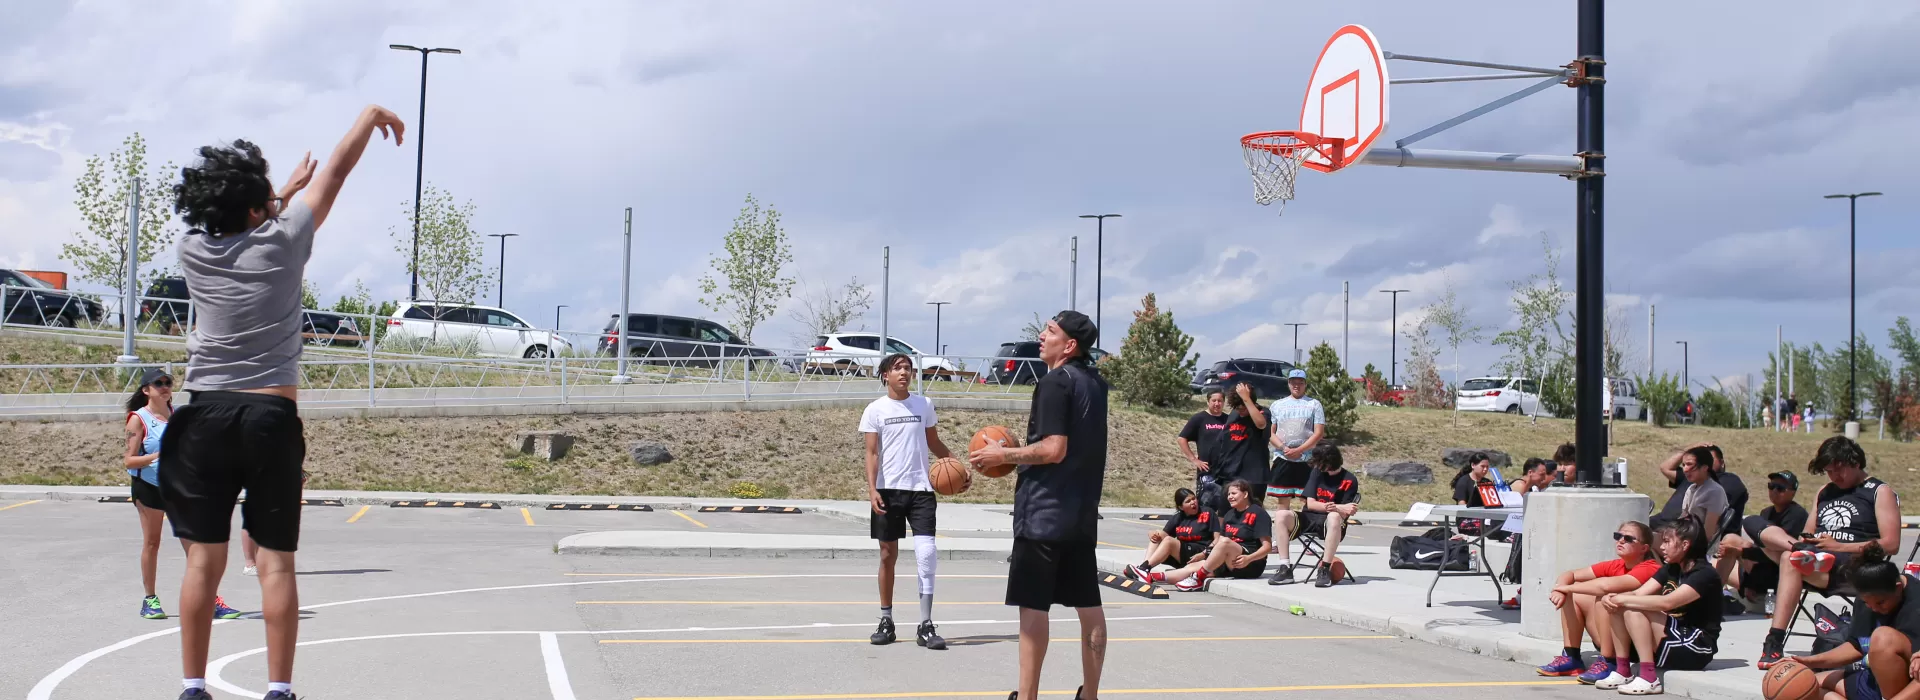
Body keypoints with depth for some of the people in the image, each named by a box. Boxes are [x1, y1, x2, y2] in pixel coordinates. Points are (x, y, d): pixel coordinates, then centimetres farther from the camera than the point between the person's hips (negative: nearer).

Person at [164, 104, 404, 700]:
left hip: (207, 416, 3)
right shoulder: (283, 239, -2)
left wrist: (287, 190, 42)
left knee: (203, 560, 3)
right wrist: (372, 115, 23)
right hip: (271, 417, -3)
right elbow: (337, 171, 10)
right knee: (276, 562, 0)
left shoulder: (194, 250, 6)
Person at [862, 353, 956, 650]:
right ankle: (886, 620, 19)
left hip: (920, 488, 1)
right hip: (888, 490, -1)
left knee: (926, 553, -9)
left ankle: (925, 626, -5)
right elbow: (872, 453, -3)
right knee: (888, 555, 7)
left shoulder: (924, 405, 8)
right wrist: (872, 489, -14)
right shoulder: (875, 410, 1)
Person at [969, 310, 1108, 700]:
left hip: (1044, 511, -8)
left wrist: (1003, 456, -9)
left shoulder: (1055, 382, -13)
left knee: (1032, 605, -3)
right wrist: (1018, 454, 23)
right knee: (1087, 604, 9)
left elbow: (1053, 449, -20)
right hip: (1082, 511, 8)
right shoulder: (1095, 383, 14)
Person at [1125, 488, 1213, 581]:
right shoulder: (1177, 518, 13)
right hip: (1182, 555, 6)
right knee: (1156, 536, -10)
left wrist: (1203, 554, -19)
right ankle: (1143, 565, -30)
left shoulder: (1207, 514, 0)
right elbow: (1163, 534, 9)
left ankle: (1144, 568, -35)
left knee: (1168, 541, -26)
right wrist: (1152, 534, -15)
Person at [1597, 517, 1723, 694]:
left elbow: (1668, 602, -29)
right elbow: (1638, 594, 2)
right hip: (1671, 640, 9)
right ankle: (1622, 672, -5)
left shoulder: (1704, 575, -15)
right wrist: (1613, 598, -19)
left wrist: (1623, 599, -24)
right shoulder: (1669, 569, 12)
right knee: (1615, 607, -6)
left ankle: (1649, 679, -26)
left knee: (1634, 611, -26)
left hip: (1696, 649, -9)